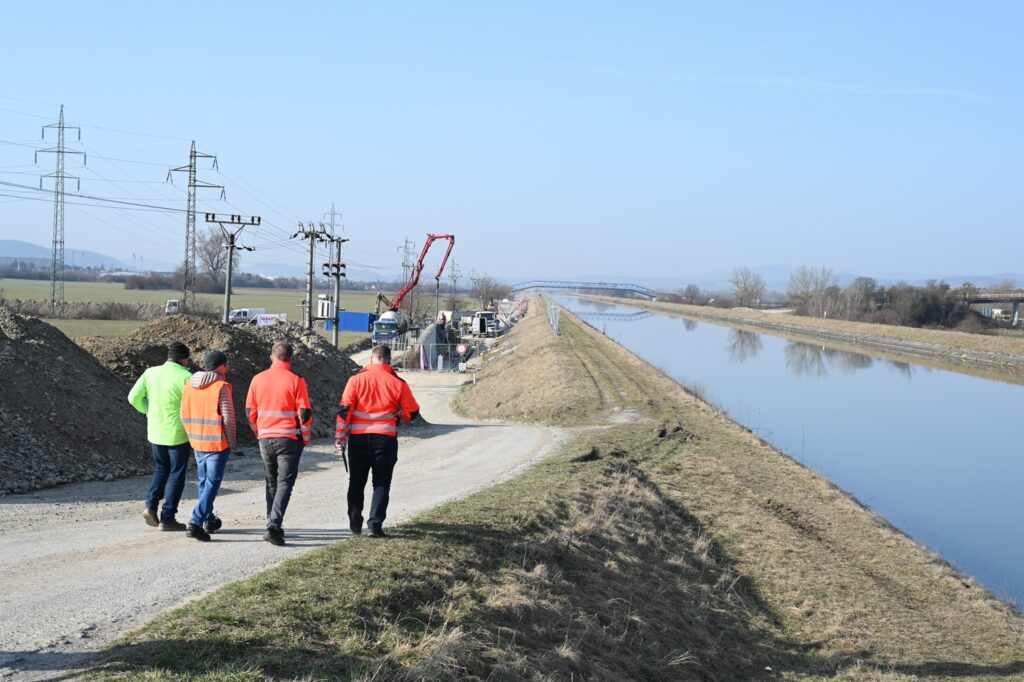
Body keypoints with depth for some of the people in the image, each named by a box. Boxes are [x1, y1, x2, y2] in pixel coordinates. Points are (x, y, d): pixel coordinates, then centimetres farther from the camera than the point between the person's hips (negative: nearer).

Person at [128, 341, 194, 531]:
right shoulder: (185, 377, -16)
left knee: (160, 469, 24)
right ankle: (167, 518, 6)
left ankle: (151, 505, 7)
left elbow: (134, 397, 2)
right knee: (176, 474, 6)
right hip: (178, 434, -5)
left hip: (156, 432, 5)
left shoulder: (150, 373, 0)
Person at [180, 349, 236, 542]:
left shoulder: (189, 385, 5)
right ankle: (195, 523, -12)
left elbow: (184, 415, 9)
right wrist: (231, 442, -3)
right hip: (218, 443, -7)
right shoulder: (221, 387, -15)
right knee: (212, 483, -3)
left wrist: (193, 436, 18)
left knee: (204, 481, 19)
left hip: (197, 443, 7)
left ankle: (209, 520, 30)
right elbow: (228, 418, -15)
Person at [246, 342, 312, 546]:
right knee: (285, 483, -2)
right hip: (289, 439, -4)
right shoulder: (296, 381, -9)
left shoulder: (258, 379, 3)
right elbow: (305, 413, -10)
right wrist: (305, 438, 4)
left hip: (265, 439, 4)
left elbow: (250, 411, 8)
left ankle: (273, 526, 19)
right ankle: (274, 526, -16)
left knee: (272, 483, 17)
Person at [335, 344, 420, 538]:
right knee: (381, 483, 6)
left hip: (358, 438, 1)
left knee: (356, 482, 15)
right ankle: (375, 523, -6)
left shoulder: (356, 380, -3)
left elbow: (344, 410, -5)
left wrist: (340, 437, 1)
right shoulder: (398, 383, -3)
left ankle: (355, 524, 17)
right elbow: (412, 413, 4)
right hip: (385, 439, -1)